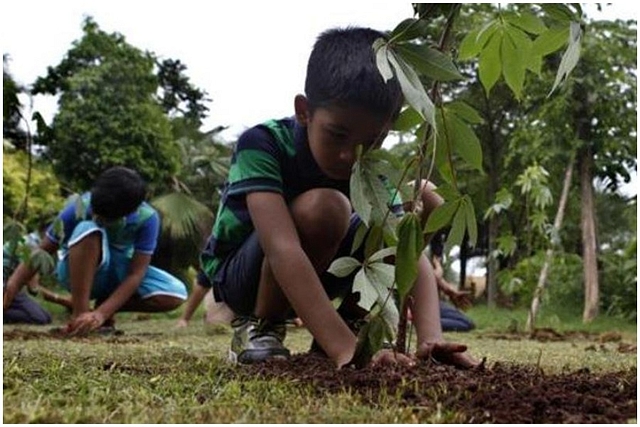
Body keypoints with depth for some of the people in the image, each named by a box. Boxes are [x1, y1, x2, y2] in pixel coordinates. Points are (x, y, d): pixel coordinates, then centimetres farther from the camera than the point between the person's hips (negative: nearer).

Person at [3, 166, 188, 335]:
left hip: (118, 273, 2)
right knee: (89, 231, -37)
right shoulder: (79, 208, -26)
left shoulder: (147, 218, -26)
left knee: (176, 294, -25)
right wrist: (10, 289, -31)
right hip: (79, 273, -2)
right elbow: (42, 252, -20)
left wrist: (101, 313, -38)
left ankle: (102, 304, -5)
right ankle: (79, 313, -29)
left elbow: (136, 274, -27)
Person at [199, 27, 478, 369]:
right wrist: (346, 349, -53)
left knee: (416, 204, -12)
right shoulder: (262, 144, -30)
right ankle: (258, 328, -15)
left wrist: (430, 339, -43)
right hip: (235, 275, -5)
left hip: (305, 276, 5)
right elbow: (283, 251, -44)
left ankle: (353, 320, 1)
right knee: (321, 208, -36)